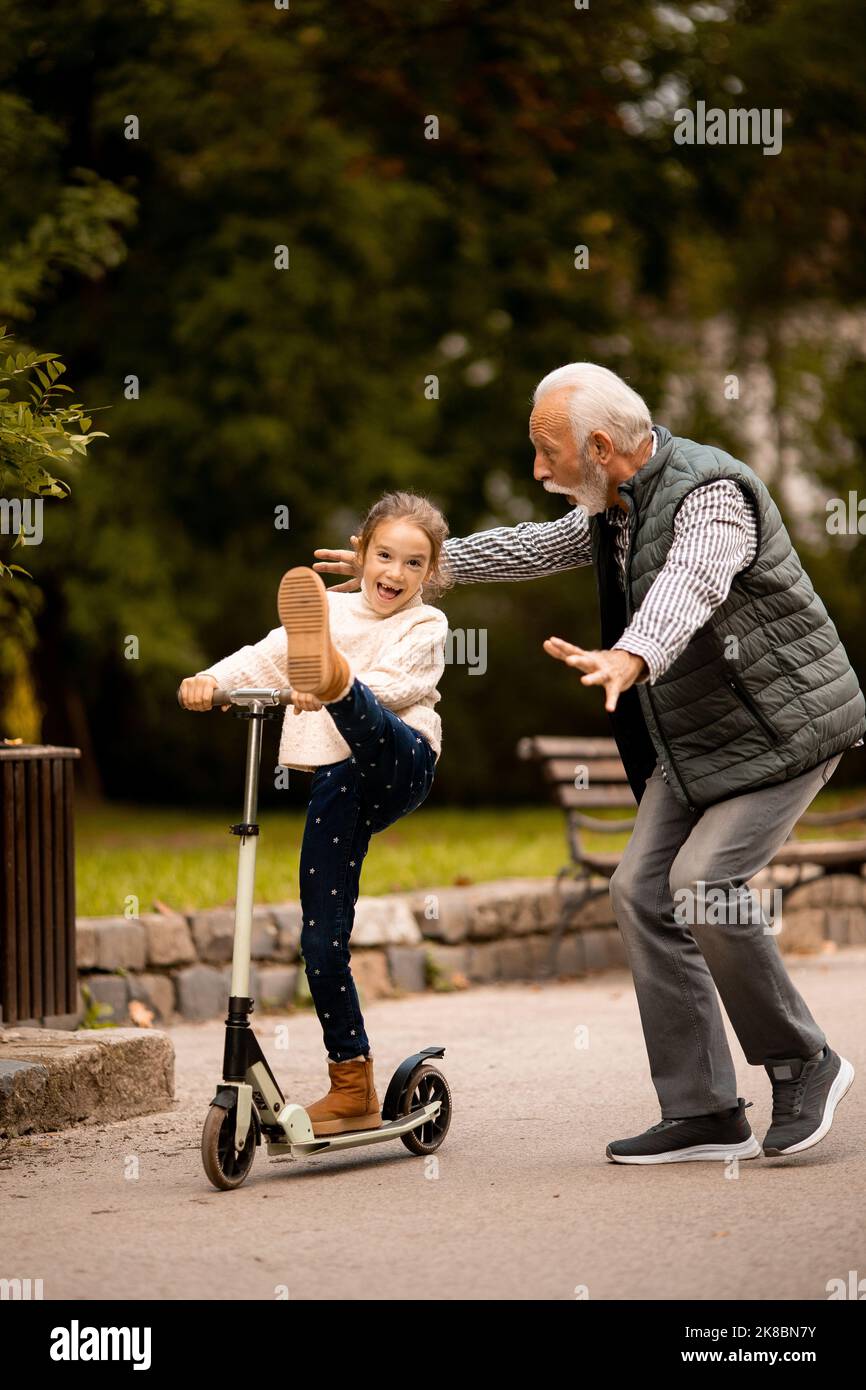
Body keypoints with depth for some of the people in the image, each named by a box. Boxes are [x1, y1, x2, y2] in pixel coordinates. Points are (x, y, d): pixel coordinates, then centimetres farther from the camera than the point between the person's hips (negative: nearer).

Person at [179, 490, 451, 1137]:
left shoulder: (426, 627, 7)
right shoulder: (334, 613, 19)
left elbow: (396, 688, -13)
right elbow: (265, 657, 6)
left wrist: (339, 686, -33)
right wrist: (211, 680, -14)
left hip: (400, 764, -4)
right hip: (338, 781, 4)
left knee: (368, 733, -39)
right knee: (321, 940, 0)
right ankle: (353, 1088, 9)